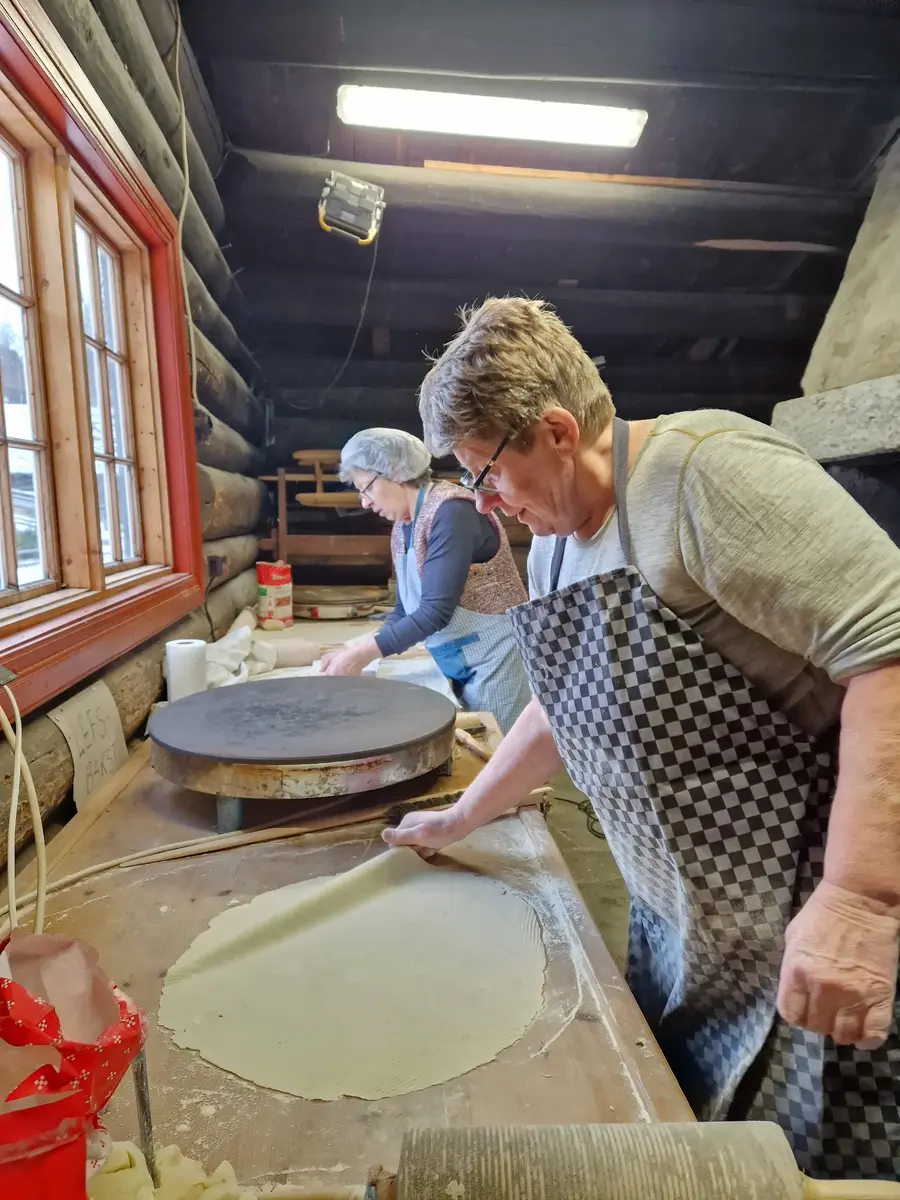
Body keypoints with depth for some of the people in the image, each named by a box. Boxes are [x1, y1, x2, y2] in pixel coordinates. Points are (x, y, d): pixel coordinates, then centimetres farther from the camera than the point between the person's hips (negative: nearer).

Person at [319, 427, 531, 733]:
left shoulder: (451, 512, -19)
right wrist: (356, 651, -2)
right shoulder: (402, 527, 7)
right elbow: (406, 612, 11)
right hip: (457, 667, 8)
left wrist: (365, 653, -22)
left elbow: (436, 611, -25)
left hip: (494, 660, -8)